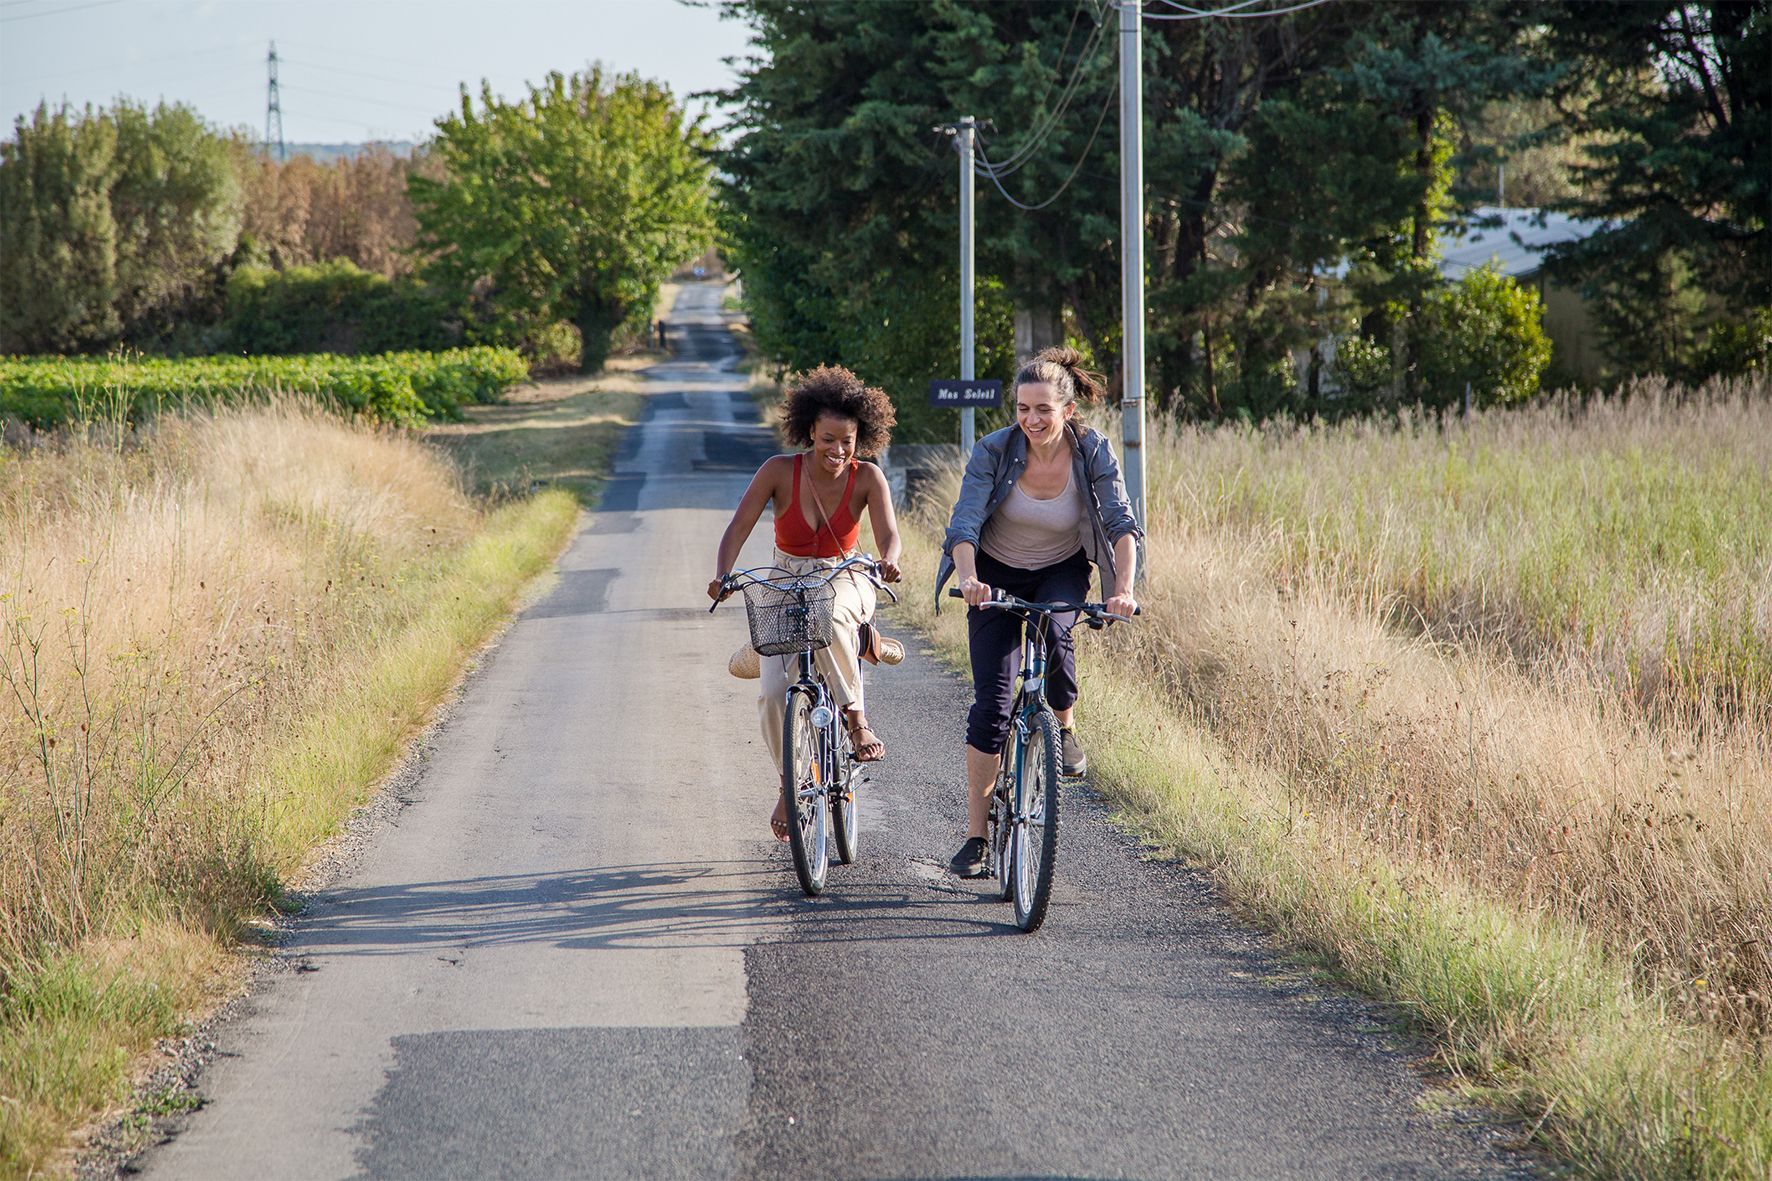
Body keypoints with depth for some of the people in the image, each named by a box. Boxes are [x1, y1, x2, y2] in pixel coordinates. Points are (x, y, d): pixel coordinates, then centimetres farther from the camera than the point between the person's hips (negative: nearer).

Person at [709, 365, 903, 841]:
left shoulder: (867, 478, -10)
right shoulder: (780, 471, -11)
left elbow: (889, 535, -22)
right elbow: (740, 526, -16)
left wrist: (888, 561, -46)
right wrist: (722, 575, -34)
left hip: (844, 586, -1)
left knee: (828, 617, -40)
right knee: (773, 694, -17)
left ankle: (856, 718, -23)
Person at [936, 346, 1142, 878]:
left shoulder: (1093, 453, -18)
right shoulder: (994, 451, -20)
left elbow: (1122, 524, -24)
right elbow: (965, 522, -28)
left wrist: (1123, 589, -42)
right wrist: (969, 578, -48)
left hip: (1061, 573, 0)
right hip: (998, 575, 0)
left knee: (1053, 633, -34)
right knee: (992, 700, -9)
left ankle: (1065, 729, -3)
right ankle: (975, 836, -2)